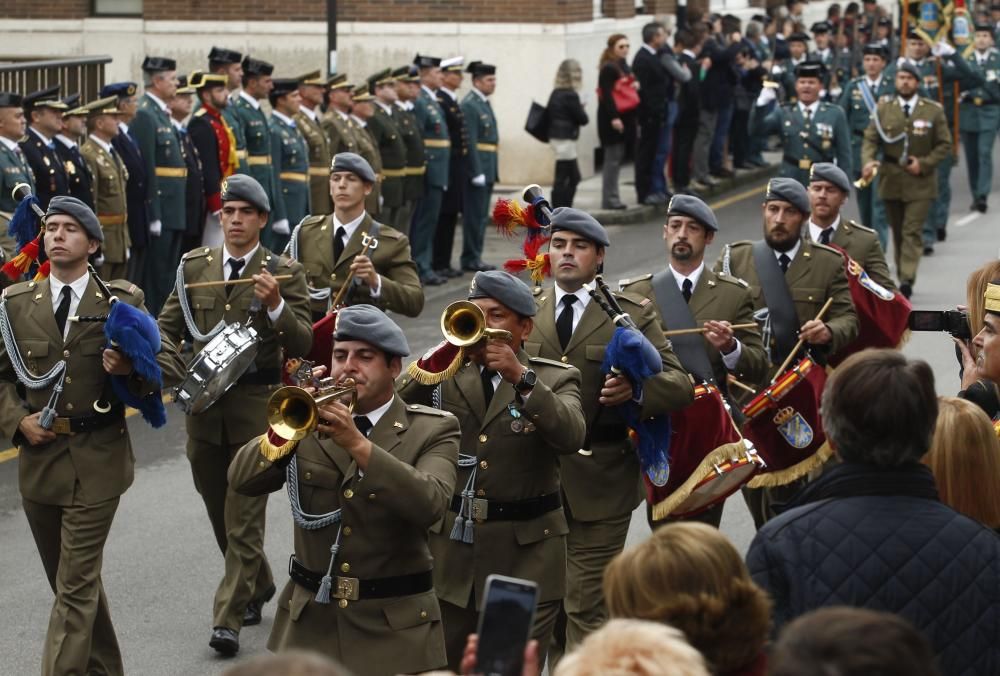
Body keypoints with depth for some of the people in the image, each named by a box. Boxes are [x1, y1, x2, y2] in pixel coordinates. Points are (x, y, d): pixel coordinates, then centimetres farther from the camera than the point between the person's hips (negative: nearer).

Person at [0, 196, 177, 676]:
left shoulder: (122, 300, -1)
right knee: (72, 578, 15)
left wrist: (131, 368, -20)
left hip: (97, 460, -4)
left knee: (76, 585, -8)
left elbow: (165, 361, 0)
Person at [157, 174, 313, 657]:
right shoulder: (194, 266, 7)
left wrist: (276, 306, -26)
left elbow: (303, 345, -11)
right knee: (220, 512, 16)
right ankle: (258, 586, 37)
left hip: (256, 404, -4)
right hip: (203, 401, 5)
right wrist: (173, 370, -7)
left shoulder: (284, 273, -4)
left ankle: (229, 618, -4)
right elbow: (166, 328, 11)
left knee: (244, 516, -6)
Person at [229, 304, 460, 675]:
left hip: (395, 628, -2)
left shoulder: (433, 430, -2)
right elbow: (242, 480, -6)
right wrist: (288, 426, -21)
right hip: (308, 620, 2)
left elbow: (430, 505, -20)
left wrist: (358, 443, -28)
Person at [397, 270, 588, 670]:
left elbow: (570, 437, -18)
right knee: (442, 666, 9)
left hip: (525, 556, -3)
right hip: (449, 549, 3)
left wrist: (521, 377, -26)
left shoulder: (555, 379, 2)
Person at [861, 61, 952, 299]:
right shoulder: (883, 109, 5)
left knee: (912, 231, -12)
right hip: (891, 181, 2)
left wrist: (924, 164, -11)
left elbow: (944, 145, 3)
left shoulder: (933, 110, 1)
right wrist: (868, 161, -19)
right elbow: (870, 139, 1)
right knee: (898, 232, 11)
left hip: (920, 183, -2)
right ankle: (902, 276, 23)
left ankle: (907, 280, -17)